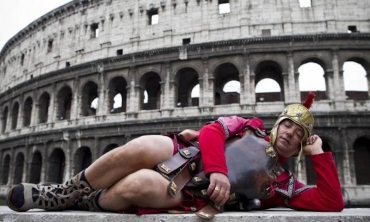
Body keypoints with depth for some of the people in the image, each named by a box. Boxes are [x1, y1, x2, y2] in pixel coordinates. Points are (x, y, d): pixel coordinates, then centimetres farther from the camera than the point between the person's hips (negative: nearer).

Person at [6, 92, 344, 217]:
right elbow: (211, 131, -3)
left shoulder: (285, 184, 13)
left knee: (144, 184, -35)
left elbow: (332, 203, 3)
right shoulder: (251, 126, 14)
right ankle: (61, 192, -10)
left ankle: (75, 205, -6)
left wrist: (319, 153, 1)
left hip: (189, 199, -1)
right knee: (145, 147, -33)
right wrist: (217, 170, -22)